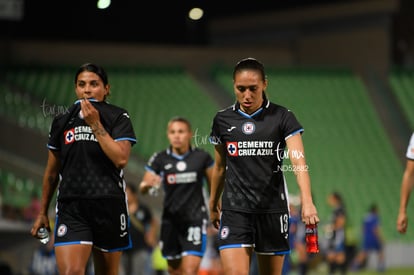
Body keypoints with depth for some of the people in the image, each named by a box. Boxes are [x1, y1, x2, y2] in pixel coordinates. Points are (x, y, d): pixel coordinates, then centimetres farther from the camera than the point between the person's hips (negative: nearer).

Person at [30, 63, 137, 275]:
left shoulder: (118, 117, 2)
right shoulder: (61, 122, 11)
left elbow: (121, 159, -13)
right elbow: (51, 172, 19)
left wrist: (95, 124, -13)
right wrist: (42, 212, 21)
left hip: (108, 206, -1)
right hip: (70, 207, 1)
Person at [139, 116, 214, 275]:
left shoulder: (202, 157, -2)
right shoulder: (160, 159, 0)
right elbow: (142, 188, -2)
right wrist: (148, 184, -25)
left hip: (195, 218, -3)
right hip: (171, 218, 3)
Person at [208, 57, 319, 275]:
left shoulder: (282, 118, -4)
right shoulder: (223, 120, 5)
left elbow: (299, 162, -15)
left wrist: (307, 202, -30)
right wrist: (213, 204, 25)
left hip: (272, 210, -1)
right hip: (234, 210, 1)